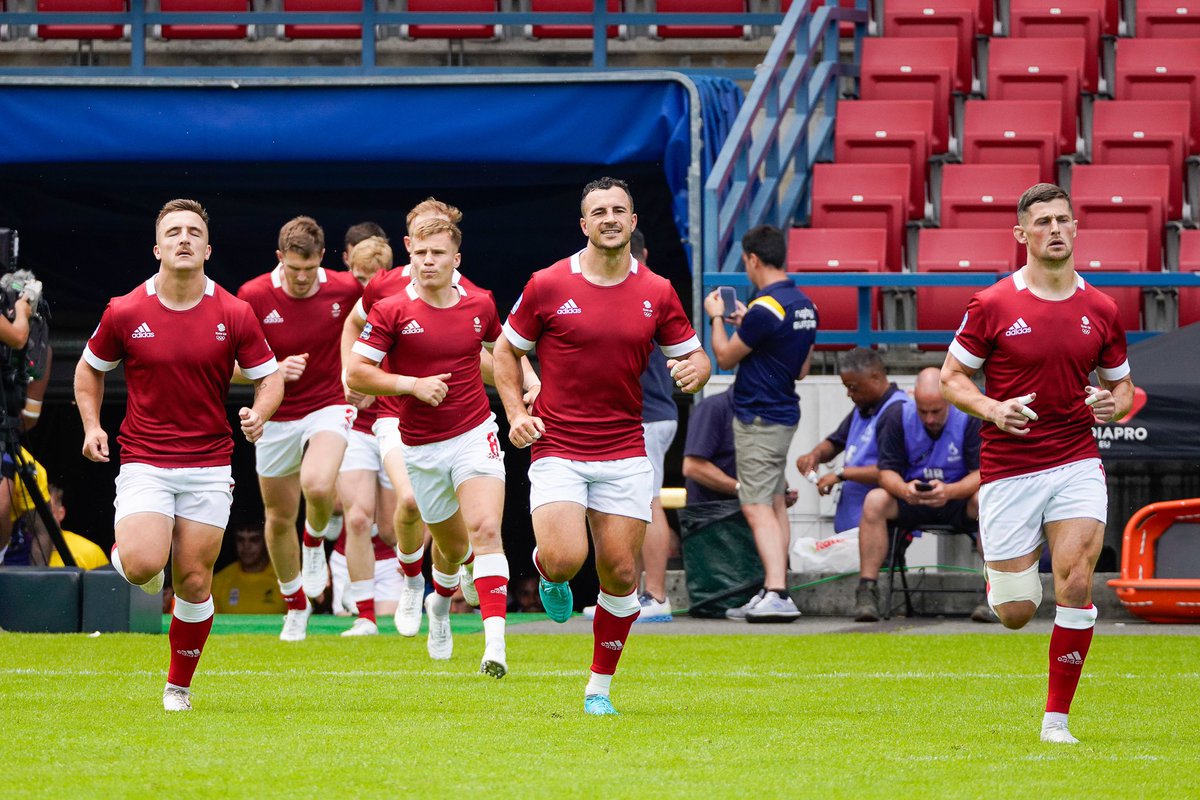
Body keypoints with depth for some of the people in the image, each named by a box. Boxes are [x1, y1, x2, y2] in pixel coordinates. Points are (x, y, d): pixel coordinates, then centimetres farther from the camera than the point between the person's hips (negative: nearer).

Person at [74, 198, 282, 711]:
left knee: (194, 582, 1)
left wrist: (258, 413, -15)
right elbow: (90, 368, 12)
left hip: (208, 466, 1)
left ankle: (179, 687, 19)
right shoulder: (125, 313, -4)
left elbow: (269, 377, 6)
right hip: (143, 462, -1)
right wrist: (91, 426, -1)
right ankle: (125, 550, 16)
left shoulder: (234, 314, -3)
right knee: (143, 565, -22)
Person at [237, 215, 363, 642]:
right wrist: (274, 369, -27)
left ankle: (316, 542, 6)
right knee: (279, 516, 10)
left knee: (318, 485, -30)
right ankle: (296, 607, 32)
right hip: (277, 417, 1)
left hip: (329, 406, -1)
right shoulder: (253, 296, -14)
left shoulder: (344, 289, -11)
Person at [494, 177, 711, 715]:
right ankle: (547, 575, 18)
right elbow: (506, 351, 8)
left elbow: (693, 356, 11)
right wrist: (517, 414, -5)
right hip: (557, 451, -2)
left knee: (621, 573, 0)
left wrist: (694, 370, -13)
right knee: (564, 559, -21)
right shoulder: (548, 286, -4)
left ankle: (600, 686, 16)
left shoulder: (657, 293, 3)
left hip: (625, 453, 2)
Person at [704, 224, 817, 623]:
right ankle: (772, 592, 17)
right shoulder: (804, 305, 8)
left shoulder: (765, 309, -20)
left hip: (758, 419, -10)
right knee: (776, 505, 14)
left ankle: (777, 594, -23)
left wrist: (717, 318, 9)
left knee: (757, 508, -13)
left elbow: (725, 357, -9)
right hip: (784, 414, 10)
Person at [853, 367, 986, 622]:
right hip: (911, 504, 2)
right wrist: (903, 489, -30)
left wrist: (949, 491, -35)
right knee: (875, 501, -27)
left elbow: (983, 472, -16)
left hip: (958, 500, -2)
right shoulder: (898, 417, -5)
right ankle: (867, 592, -28)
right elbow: (887, 470, -6)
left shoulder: (970, 419, -13)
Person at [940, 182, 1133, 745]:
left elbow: (1121, 384, 16)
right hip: (1007, 469, -1)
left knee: (1076, 585, -17)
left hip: (1076, 462, 1)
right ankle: (999, 570, 43)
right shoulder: (993, 305, -5)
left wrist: (1113, 406, -7)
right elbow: (952, 376, 3)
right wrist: (992, 409, -16)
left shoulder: (1101, 311, 4)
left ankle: (1057, 718, -5)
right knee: (1016, 613, 3)